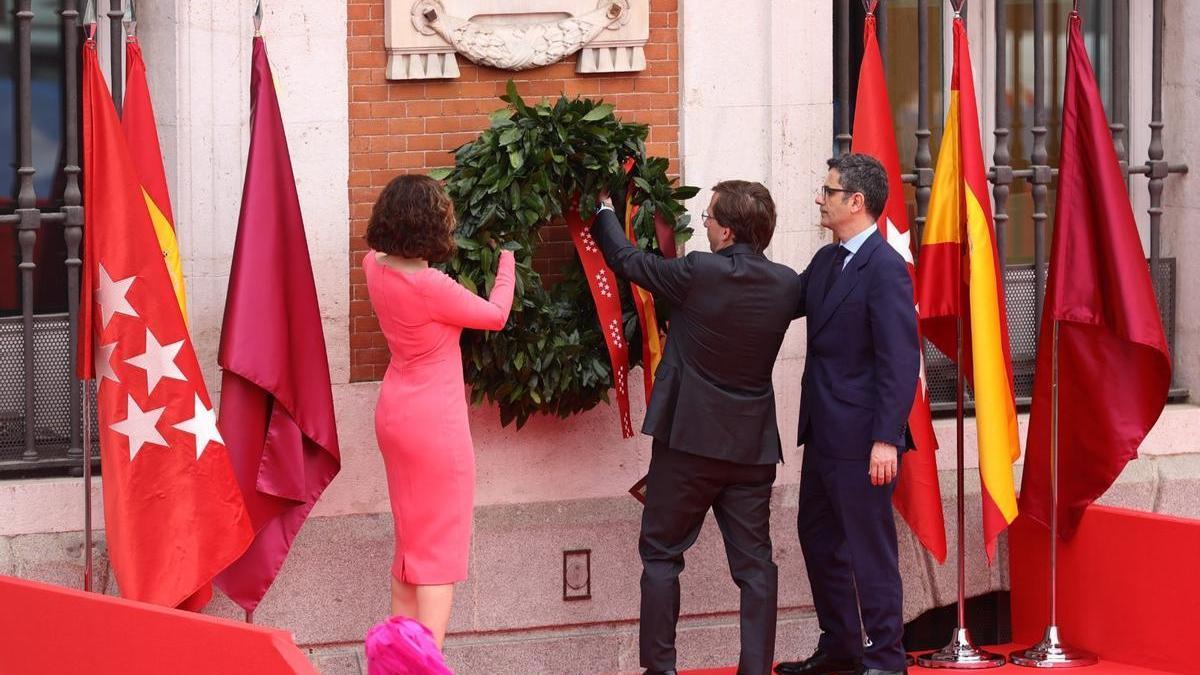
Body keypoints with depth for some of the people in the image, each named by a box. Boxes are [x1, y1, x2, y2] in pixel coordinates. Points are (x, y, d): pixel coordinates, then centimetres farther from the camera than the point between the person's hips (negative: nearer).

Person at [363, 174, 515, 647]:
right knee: (440, 548, -1)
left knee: (411, 539, 21)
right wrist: (507, 259, 3)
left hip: (396, 414, 8)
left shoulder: (377, 267, -4)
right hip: (434, 421, -8)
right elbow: (496, 315, -10)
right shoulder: (430, 286, -25)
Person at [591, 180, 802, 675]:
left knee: (661, 554, 9)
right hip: (753, 446, 4)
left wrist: (604, 214, 16)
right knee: (754, 562, 7)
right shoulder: (786, 285, -2)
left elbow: (627, 260, -2)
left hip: (689, 439, -4)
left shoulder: (698, 273, -16)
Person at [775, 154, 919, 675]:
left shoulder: (885, 269, -17)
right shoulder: (826, 261, 11)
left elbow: (900, 361, -20)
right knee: (817, 536, 17)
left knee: (870, 548, -1)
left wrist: (887, 439, -24)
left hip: (861, 437, -10)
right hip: (823, 433, 10)